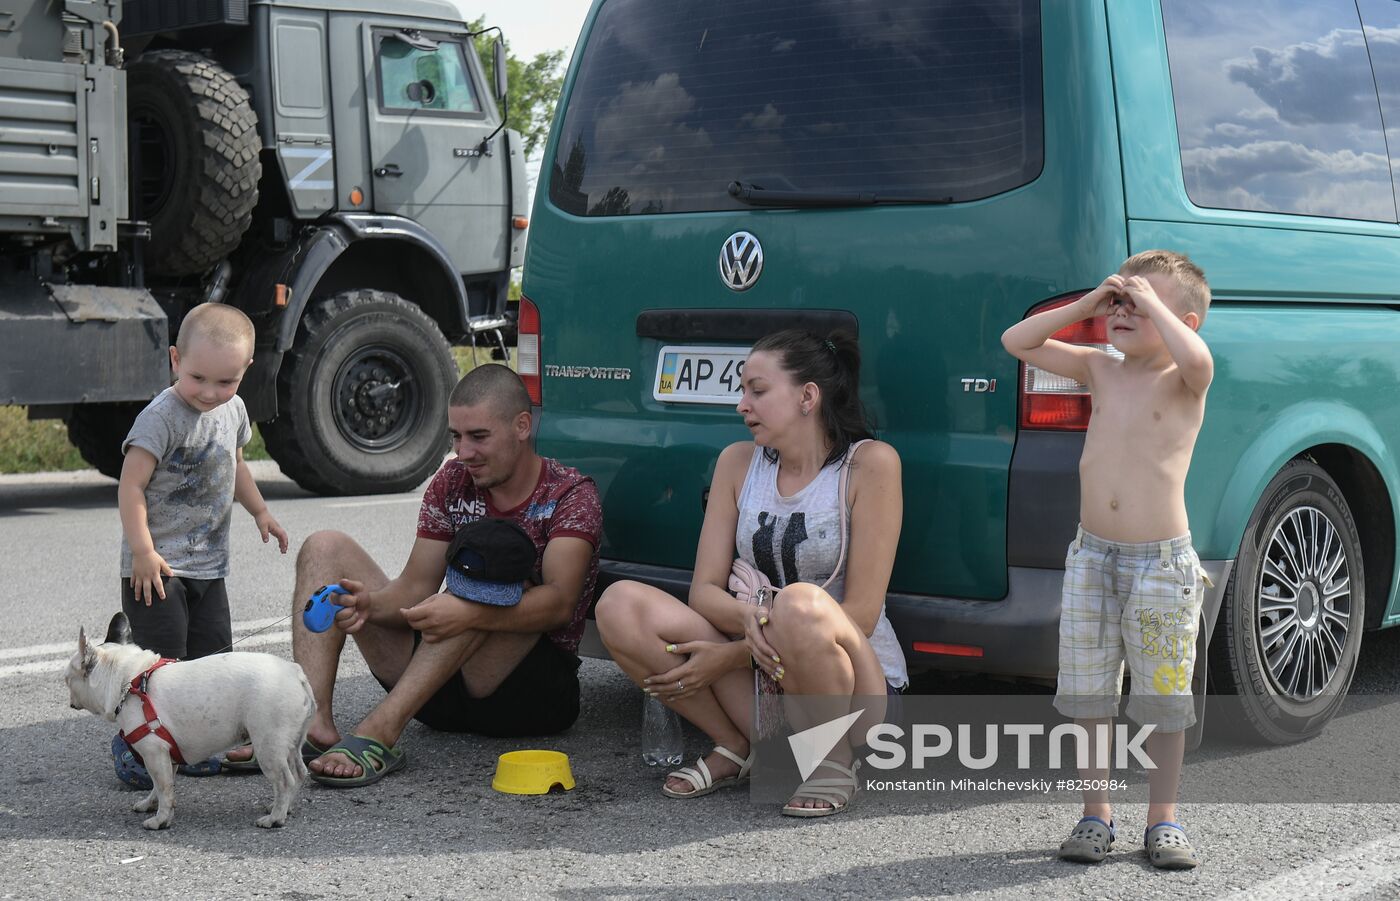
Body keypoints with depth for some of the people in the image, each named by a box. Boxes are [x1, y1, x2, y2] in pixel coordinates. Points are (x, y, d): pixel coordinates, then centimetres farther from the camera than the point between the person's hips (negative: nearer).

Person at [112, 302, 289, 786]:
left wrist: (259, 510, 19)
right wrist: (143, 551, -22)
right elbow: (130, 486, -19)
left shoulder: (233, 410, 5)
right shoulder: (161, 417, -18)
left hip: (208, 564, 7)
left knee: (211, 657, 9)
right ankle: (131, 745, 7)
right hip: (158, 568, -7)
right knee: (161, 661, -7)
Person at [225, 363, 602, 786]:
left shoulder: (571, 494, -8)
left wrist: (470, 612, -41)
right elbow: (416, 589, 1)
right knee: (326, 548, -1)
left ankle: (378, 733, -42)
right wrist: (369, 604, -22)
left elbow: (559, 603, -24)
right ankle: (314, 724, -27)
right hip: (445, 694, 6)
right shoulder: (452, 482, 8)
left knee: (494, 556, -32)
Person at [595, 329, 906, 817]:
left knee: (800, 604, -37)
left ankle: (834, 762, -11)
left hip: (859, 685, -5)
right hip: (760, 674, 5)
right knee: (620, 604, -15)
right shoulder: (739, 462, 6)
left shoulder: (871, 464, -10)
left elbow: (860, 616, -14)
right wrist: (750, 620, -24)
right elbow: (704, 590, 2)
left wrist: (730, 656, -17)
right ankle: (741, 749, -3)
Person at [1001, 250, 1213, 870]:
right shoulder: (1100, 371, 7)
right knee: (1087, 699, 8)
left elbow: (1196, 358, -31)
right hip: (1091, 556, 4)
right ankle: (1096, 817, 19)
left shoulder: (1182, 383, -6)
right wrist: (1087, 304, 1)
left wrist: (1151, 301, -19)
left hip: (1162, 562, -4)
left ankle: (1163, 822, 16)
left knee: (1164, 702, 4)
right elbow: (1017, 341, 8)